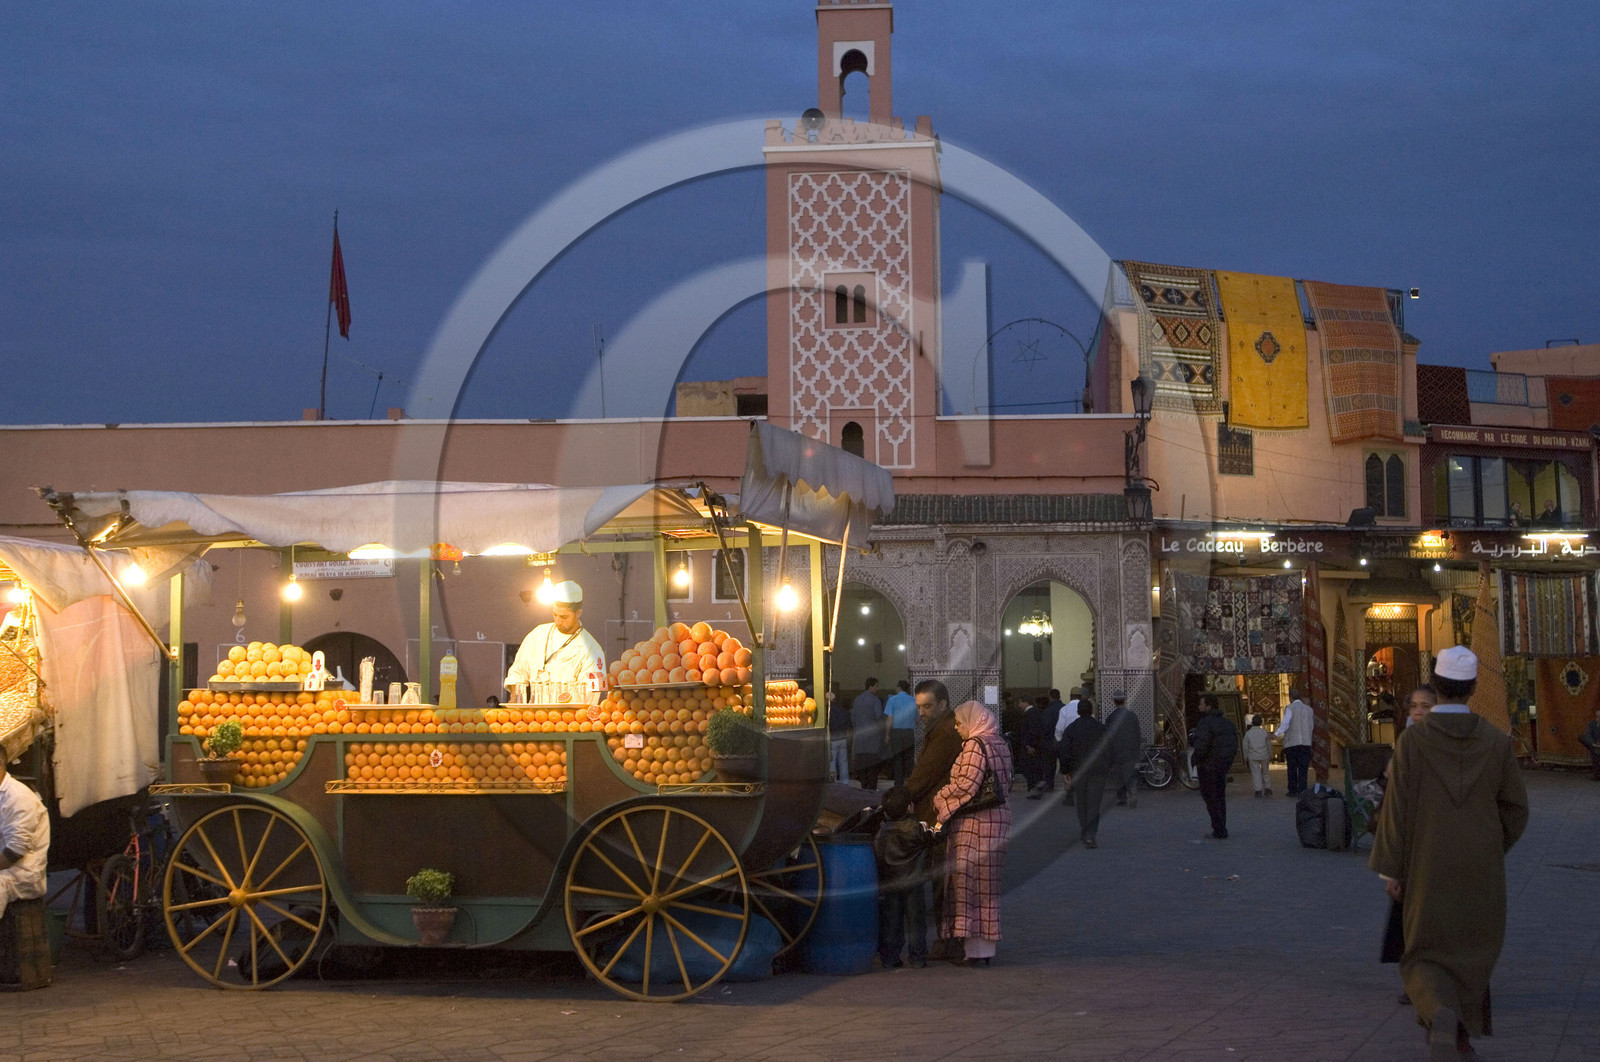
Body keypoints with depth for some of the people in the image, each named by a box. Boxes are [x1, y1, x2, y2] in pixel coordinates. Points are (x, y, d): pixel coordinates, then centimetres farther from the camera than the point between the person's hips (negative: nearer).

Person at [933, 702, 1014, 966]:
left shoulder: (974, 746, -13)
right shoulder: (999, 745, 14)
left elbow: (965, 785, -19)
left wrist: (939, 800, -5)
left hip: (975, 823, -9)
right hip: (996, 817, 9)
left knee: (968, 882, -4)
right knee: (986, 885, 12)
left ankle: (975, 949, -4)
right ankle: (985, 948, 16)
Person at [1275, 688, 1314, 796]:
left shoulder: (1290, 708, -3)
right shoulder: (1308, 709, 11)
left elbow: (1285, 724, -18)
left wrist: (1276, 733, -22)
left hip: (1291, 742, -3)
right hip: (1306, 742, 3)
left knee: (1292, 768, 5)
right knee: (1303, 768, 0)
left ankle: (1292, 790, 7)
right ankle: (1302, 790, -8)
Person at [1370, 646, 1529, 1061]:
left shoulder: (1412, 739, -11)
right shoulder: (1497, 742, -6)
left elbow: (1397, 806, -11)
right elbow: (1516, 808, 1)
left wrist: (1389, 870, -3)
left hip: (1428, 871, -1)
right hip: (1480, 871, 2)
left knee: (1427, 957, 7)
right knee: (1470, 950, 20)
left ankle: (1441, 1014, -22)